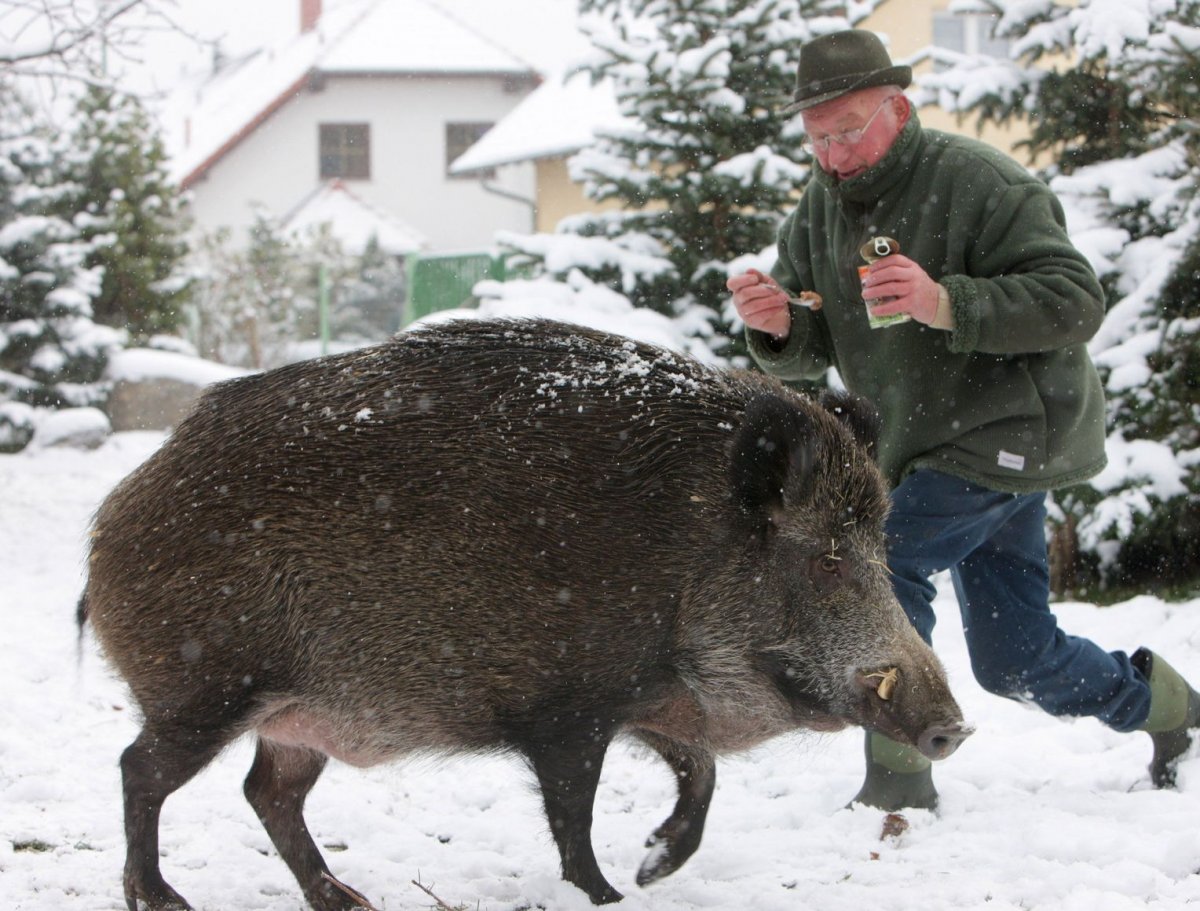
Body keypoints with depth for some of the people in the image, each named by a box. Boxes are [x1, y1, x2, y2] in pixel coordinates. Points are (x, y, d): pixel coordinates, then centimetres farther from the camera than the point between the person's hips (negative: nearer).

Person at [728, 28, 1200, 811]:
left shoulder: (976, 181, -19)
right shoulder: (824, 205, 3)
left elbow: (1077, 301, -26)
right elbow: (812, 351, 4)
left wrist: (949, 304, -39)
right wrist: (779, 326, -21)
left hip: (1011, 430, -8)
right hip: (930, 448, 8)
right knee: (1016, 662, 13)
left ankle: (897, 777, -15)